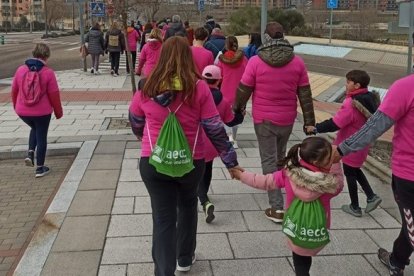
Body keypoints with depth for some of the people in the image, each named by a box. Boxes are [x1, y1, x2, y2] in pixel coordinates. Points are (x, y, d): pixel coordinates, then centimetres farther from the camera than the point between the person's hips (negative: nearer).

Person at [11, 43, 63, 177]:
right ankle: (40, 168, 17)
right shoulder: (48, 72, -13)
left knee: (34, 129, 31)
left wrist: (16, 106, 23)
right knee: (41, 137, 11)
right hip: (42, 112, -4)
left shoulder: (21, 69, -2)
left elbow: (14, 91, 6)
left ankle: (30, 154, 12)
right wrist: (58, 112, 4)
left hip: (22, 111, 4)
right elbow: (54, 95, -10)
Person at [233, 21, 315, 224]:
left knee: (269, 160, 3)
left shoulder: (255, 62, -13)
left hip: (263, 119, -3)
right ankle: (277, 183, 44)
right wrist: (309, 121, 7)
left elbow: (244, 90, -5)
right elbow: (305, 95, 0)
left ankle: (277, 208, 2)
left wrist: (237, 107, 14)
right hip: (287, 119, 3)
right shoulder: (297, 63, -4)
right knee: (280, 156, 24)